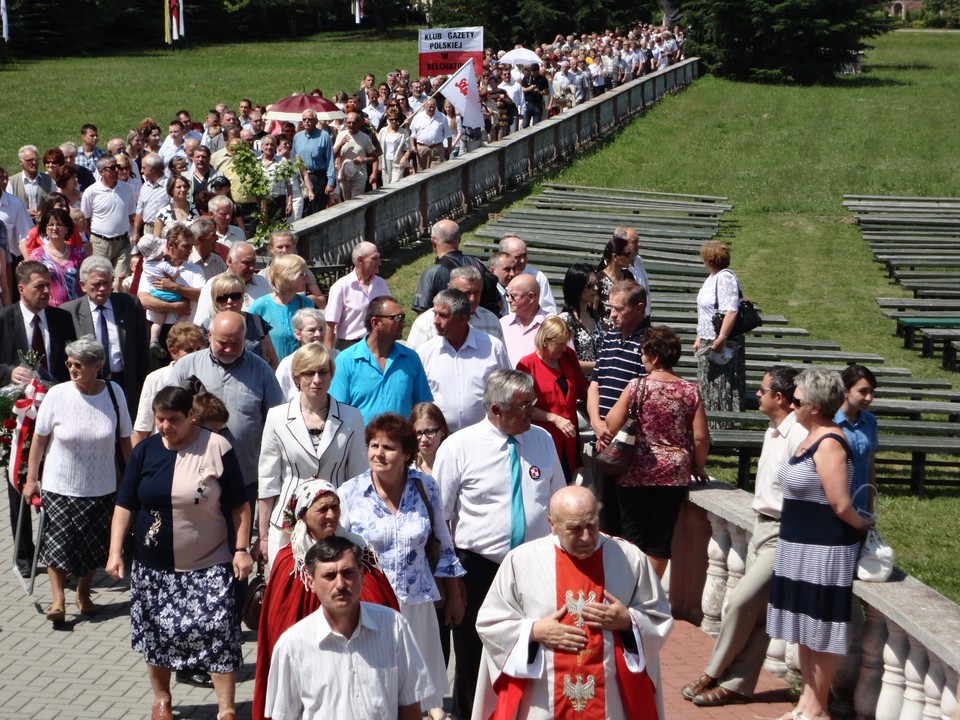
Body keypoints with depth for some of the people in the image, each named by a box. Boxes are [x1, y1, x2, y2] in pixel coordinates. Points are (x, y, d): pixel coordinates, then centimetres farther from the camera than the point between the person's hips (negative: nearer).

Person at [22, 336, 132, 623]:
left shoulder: (114, 393, -8)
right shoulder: (57, 395, -13)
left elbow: (124, 439, 3)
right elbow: (39, 438, -3)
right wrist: (31, 478, 0)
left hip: (101, 488, 2)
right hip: (60, 487, -2)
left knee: (94, 545, 12)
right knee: (59, 542, -4)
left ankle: (83, 594, 31)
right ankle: (57, 600, 9)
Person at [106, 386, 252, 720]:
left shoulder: (217, 448, -7)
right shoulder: (145, 451, 2)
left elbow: (239, 505, -3)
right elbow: (125, 505, 5)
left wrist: (241, 549, -8)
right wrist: (115, 552, -2)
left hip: (209, 565, -3)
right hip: (154, 566, 3)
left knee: (218, 632, -9)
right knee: (157, 632, 12)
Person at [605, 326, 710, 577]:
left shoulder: (636, 386, -10)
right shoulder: (690, 391, -4)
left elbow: (611, 427, -9)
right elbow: (701, 437, -3)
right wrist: (698, 467, 12)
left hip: (635, 473, -2)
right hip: (675, 474, 2)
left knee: (632, 535, 10)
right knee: (661, 538, 11)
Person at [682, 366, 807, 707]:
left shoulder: (798, 436, -21)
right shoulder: (772, 432, 11)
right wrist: (760, 524, 16)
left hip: (782, 535, -9)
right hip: (762, 526, 9)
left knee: (740, 603, -8)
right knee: (757, 611, 11)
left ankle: (713, 675, 8)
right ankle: (737, 685, 15)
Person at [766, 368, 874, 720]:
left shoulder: (829, 444, -22)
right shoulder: (812, 437, 8)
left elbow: (841, 505, -22)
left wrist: (862, 524, -6)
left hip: (824, 550, -10)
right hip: (800, 547, 10)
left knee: (821, 632, 3)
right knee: (805, 628, 17)